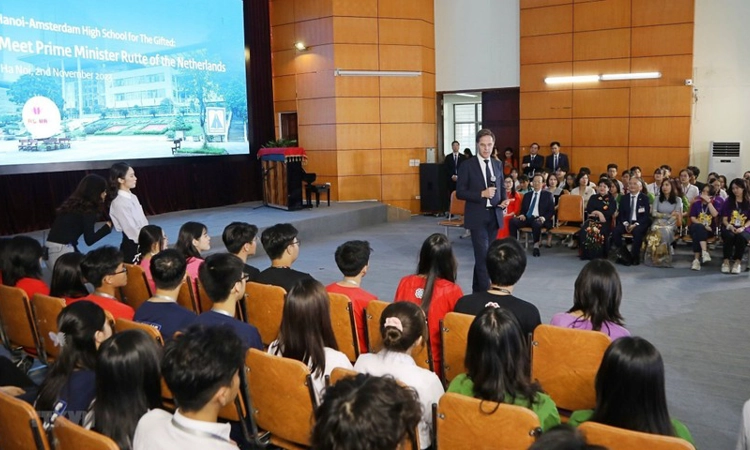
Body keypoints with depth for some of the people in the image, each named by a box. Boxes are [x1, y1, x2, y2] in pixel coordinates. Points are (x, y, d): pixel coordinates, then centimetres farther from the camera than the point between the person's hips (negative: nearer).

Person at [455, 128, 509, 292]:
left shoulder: (497, 165, 10)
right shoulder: (468, 165, -6)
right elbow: (460, 192, -9)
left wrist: (504, 200, -3)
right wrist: (482, 194, -19)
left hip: (495, 216, 5)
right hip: (478, 217, -5)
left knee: (484, 255, 13)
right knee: (483, 255, -10)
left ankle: (477, 289, 25)